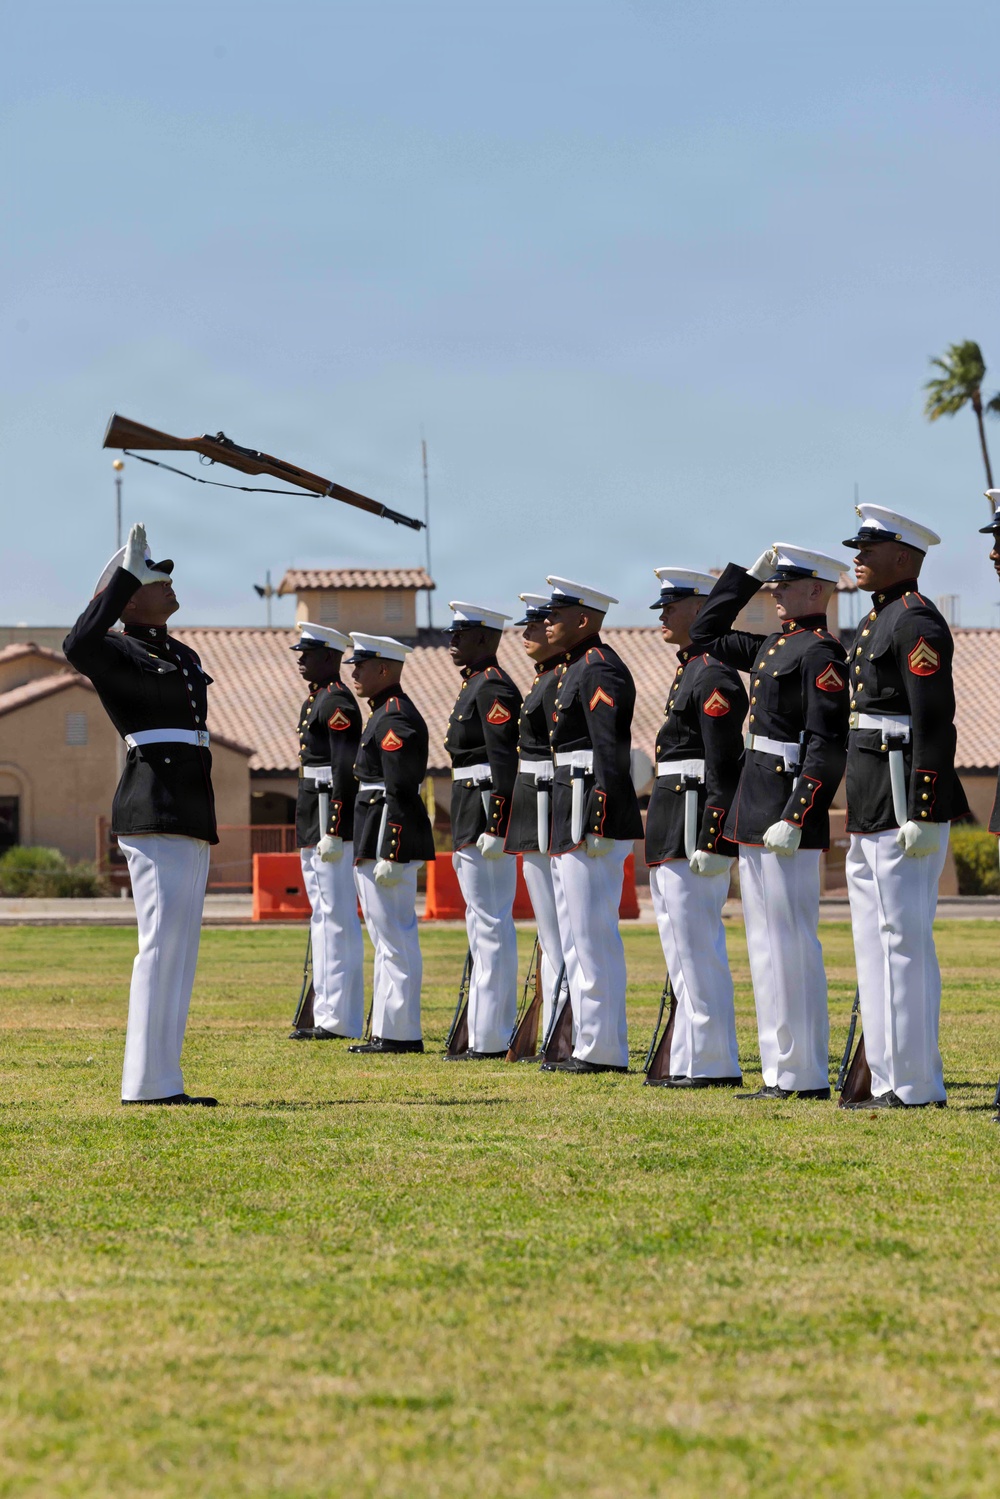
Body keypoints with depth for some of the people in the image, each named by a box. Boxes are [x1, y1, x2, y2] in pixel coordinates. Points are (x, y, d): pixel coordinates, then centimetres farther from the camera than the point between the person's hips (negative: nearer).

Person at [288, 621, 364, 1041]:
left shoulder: (336, 703, -13)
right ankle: (327, 1016, 17)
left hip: (331, 819, -11)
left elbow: (346, 771, -20)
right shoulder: (316, 700, 18)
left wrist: (333, 833, -23)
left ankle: (340, 1021, -7)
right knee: (324, 919, 13)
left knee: (337, 919, -8)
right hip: (313, 826, 11)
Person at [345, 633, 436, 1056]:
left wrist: (389, 856, -23)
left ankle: (401, 1034, -6)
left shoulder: (396, 720, -15)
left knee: (395, 941, -8)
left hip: (389, 841, -11)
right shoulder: (388, 715, 18)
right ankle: (391, 1031, 17)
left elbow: (400, 791, -20)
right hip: (378, 844, 11)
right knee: (390, 938, 13)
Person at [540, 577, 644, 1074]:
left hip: (592, 818, -11)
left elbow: (611, 751, -20)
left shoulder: (599, 670, -13)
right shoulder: (578, 669, 19)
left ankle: (603, 1051, -6)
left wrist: (598, 825, -24)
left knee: (594, 936, -8)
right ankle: (591, 1044, 17)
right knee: (582, 937, 13)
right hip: (573, 824, 11)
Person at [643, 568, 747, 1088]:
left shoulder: (713, 677, -13)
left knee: (698, 949, -8)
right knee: (683, 950, 12)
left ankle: (714, 1064, -5)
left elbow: (724, 766, -18)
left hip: (695, 825, -11)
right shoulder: (689, 672, 18)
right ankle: (691, 1059, 16)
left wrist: (711, 841, -22)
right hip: (672, 830, 11)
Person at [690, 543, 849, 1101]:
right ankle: (780, 1073, 14)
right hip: (755, 816, 10)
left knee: (792, 944, -7)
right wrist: (749, 574, 20)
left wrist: (793, 820, -23)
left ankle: (807, 1076, -4)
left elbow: (827, 749, -18)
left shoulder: (821, 653, -12)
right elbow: (707, 635, 29)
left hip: (788, 816, -10)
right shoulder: (773, 647, 15)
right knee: (767, 946, 11)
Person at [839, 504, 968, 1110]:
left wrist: (922, 814, -23)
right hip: (875, 810, 11)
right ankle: (906, 1079, 15)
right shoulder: (880, 620, 19)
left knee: (902, 941, -9)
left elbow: (934, 724, -19)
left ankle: (911, 1085, -7)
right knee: (883, 942, 11)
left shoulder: (916, 622, -13)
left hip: (904, 803, -11)